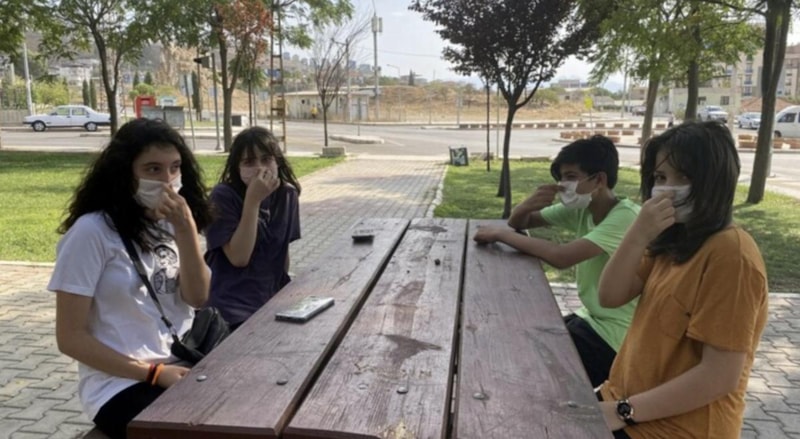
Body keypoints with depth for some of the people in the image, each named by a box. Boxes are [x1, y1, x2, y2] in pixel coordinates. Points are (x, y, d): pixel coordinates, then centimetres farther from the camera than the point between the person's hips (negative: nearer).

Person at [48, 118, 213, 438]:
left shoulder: (169, 224, 8)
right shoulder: (92, 231, -12)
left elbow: (198, 298, -4)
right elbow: (71, 337, -10)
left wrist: (186, 230, -16)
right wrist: (154, 373, -15)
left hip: (179, 368, 5)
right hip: (119, 385, -5)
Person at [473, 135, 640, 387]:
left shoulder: (625, 217, -22)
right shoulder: (581, 209, 1)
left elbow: (561, 257, -34)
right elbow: (518, 223, 6)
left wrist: (501, 234, -24)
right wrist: (528, 205, -18)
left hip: (615, 336, -7)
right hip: (591, 319, 7)